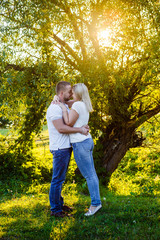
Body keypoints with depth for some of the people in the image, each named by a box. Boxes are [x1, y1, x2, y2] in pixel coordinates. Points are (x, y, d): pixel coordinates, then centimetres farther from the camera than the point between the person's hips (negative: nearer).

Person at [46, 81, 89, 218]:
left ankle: (59, 204, 27)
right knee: (57, 179, -2)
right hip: (60, 149, -10)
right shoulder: (55, 108, -16)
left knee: (60, 179, 17)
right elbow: (60, 128, -25)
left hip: (66, 147, 10)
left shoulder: (65, 106, 15)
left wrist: (83, 127, 2)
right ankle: (55, 209, 7)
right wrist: (79, 130, -18)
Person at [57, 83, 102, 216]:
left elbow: (69, 124, -14)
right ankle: (96, 201, 18)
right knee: (91, 173, 11)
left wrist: (64, 108, -7)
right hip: (88, 141, 9)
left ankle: (95, 203, 4)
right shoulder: (85, 106, 13)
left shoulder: (77, 105, -15)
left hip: (80, 144, -9)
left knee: (89, 175, -3)